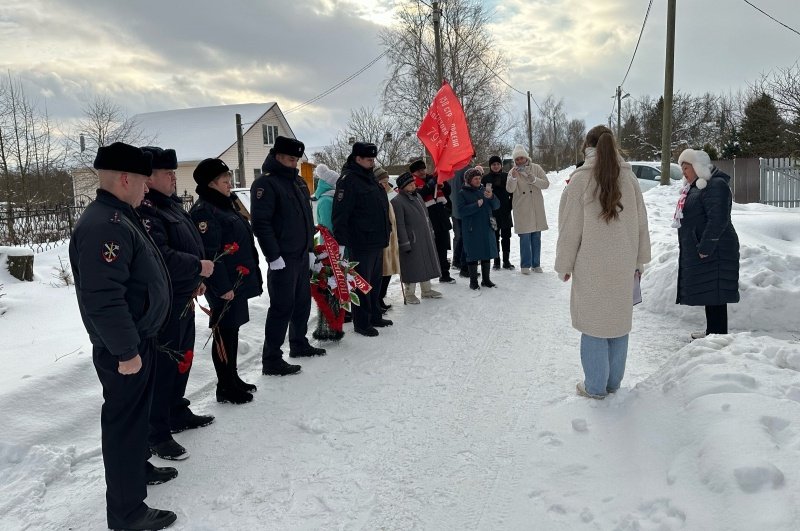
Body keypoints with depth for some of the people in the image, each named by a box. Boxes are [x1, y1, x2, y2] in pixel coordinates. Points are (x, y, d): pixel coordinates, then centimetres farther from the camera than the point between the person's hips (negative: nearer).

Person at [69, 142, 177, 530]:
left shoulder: (119, 217, 10)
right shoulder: (104, 226, -25)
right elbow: (103, 298, -31)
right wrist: (125, 350, -25)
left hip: (139, 338, 10)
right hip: (123, 348, -10)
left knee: (136, 414, 25)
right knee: (124, 421, 1)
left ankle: (138, 468, 44)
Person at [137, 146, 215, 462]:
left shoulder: (171, 205, 12)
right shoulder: (144, 211, -20)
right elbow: (161, 258, -30)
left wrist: (196, 279, 15)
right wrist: (198, 267, -19)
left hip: (183, 299, 10)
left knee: (182, 358, 21)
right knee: (162, 365, -1)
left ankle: (177, 413, 38)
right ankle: (157, 434, 11)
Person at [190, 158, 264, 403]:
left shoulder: (225, 205, 16)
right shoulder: (204, 211, -16)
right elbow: (209, 254, -22)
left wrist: (252, 276, 22)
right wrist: (222, 287, -22)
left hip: (239, 282, 10)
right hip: (225, 287, -10)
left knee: (232, 330, 17)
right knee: (224, 333, -1)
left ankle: (233, 378, 30)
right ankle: (225, 388, 10)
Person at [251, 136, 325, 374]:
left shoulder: (298, 182, 16)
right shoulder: (265, 183, -10)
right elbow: (260, 223, -17)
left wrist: (310, 248, 16)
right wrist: (274, 256, -20)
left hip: (303, 256, 8)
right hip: (283, 259, -8)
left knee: (302, 303, 17)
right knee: (282, 307, -7)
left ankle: (299, 344, 33)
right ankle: (271, 360, 1)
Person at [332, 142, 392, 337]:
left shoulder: (370, 178, 15)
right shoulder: (348, 180, -14)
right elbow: (340, 213, -21)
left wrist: (387, 229, 25)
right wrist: (341, 241, -24)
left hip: (377, 240, 9)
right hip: (361, 243, -9)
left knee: (375, 281, 17)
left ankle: (375, 316, 29)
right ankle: (361, 323, 8)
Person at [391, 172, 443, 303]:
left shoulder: (417, 196, 11)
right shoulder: (397, 202, -15)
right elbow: (399, 225, -18)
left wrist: (431, 232, 19)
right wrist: (405, 243, -20)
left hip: (425, 238, 8)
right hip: (411, 240, -8)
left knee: (426, 264, 15)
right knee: (412, 267, -1)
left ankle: (426, 290, 29)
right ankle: (409, 294, 13)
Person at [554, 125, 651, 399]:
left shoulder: (581, 179, -10)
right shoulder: (629, 178, 1)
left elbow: (570, 229, -7)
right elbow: (641, 224, 7)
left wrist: (564, 265, 4)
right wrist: (640, 260, 17)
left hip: (591, 268, -4)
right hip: (624, 266, 4)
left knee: (593, 325, 5)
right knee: (619, 321, 13)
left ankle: (595, 386, 14)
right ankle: (613, 382, 25)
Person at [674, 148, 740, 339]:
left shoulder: (716, 185, -14)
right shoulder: (696, 186, 18)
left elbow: (718, 220, -24)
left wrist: (705, 247, -24)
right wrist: (694, 246, 20)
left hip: (712, 252, -10)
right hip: (696, 250, 10)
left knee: (715, 295, -7)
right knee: (708, 294, 16)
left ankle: (718, 334, -2)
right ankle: (712, 331, 26)